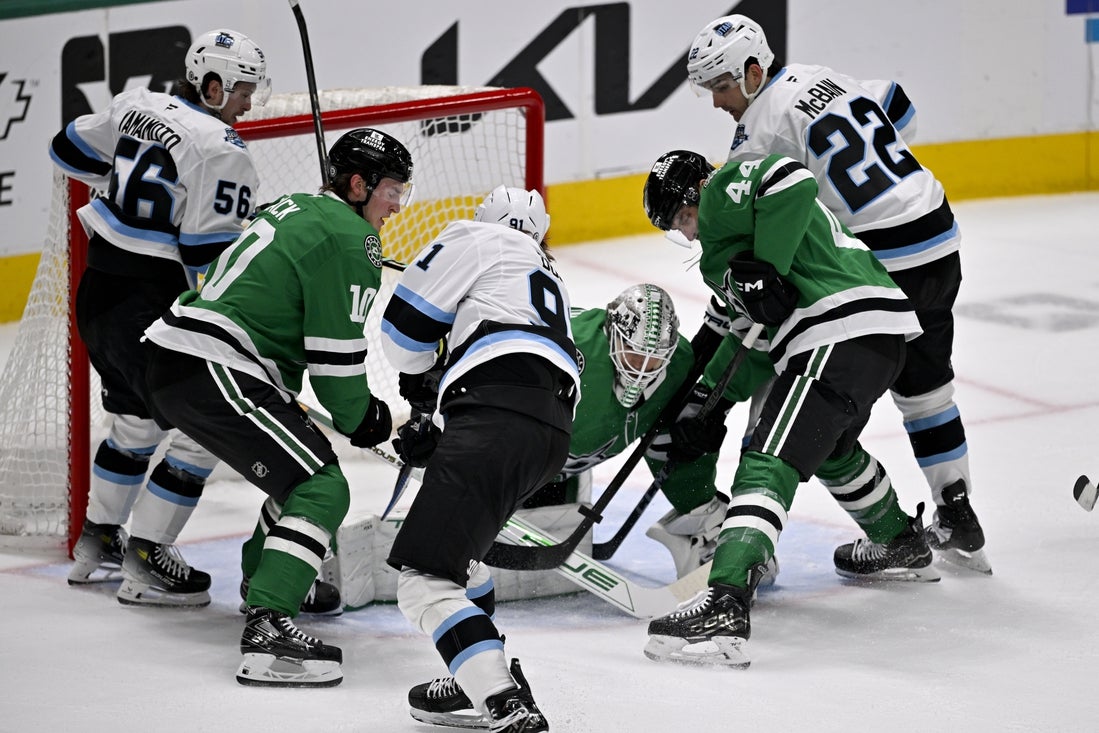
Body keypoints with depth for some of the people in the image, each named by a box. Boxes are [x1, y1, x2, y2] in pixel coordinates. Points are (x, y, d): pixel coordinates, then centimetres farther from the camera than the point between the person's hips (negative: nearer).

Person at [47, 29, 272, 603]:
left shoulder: (135, 106, 7)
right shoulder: (221, 151, -15)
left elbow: (71, 150, 21)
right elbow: (211, 253, -18)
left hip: (97, 294, 9)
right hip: (149, 307, -9)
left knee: (135, 421, 26)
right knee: (201, 428, 0)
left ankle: (96, 544, 36)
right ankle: (145, 563, 0)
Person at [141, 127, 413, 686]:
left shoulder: (296, 210, 21)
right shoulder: (351, 238, -8)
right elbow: (335, 354, -10)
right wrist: (361, 418, 7)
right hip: (211, 373, -10)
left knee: (305, 463, 28)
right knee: (321, 488, -15)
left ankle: (266, 579, 44)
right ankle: (266, 629, -29)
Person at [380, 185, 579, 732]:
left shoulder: (478, 238, 15)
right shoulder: (550, 283, 39)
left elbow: (406, 323, 9)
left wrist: (420, 379, 30)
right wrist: (434, 442, 30)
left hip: (498, 414, -9)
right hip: (552, 434, 9)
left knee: (424, 578, -14)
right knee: (454, 542, 32)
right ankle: (488, 681, 29)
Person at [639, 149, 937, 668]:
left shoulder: (725, 188, 2)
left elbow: (793, 182, -21)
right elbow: (756, 332, 29)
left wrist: (763, 269, -19)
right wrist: (712, 403, 22)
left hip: (841, 336, -11)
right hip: (880, 331, 11)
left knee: (770, 464, -19)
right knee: (831, 447, 37)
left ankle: (724, 609, -33)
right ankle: (902, 545, 55)